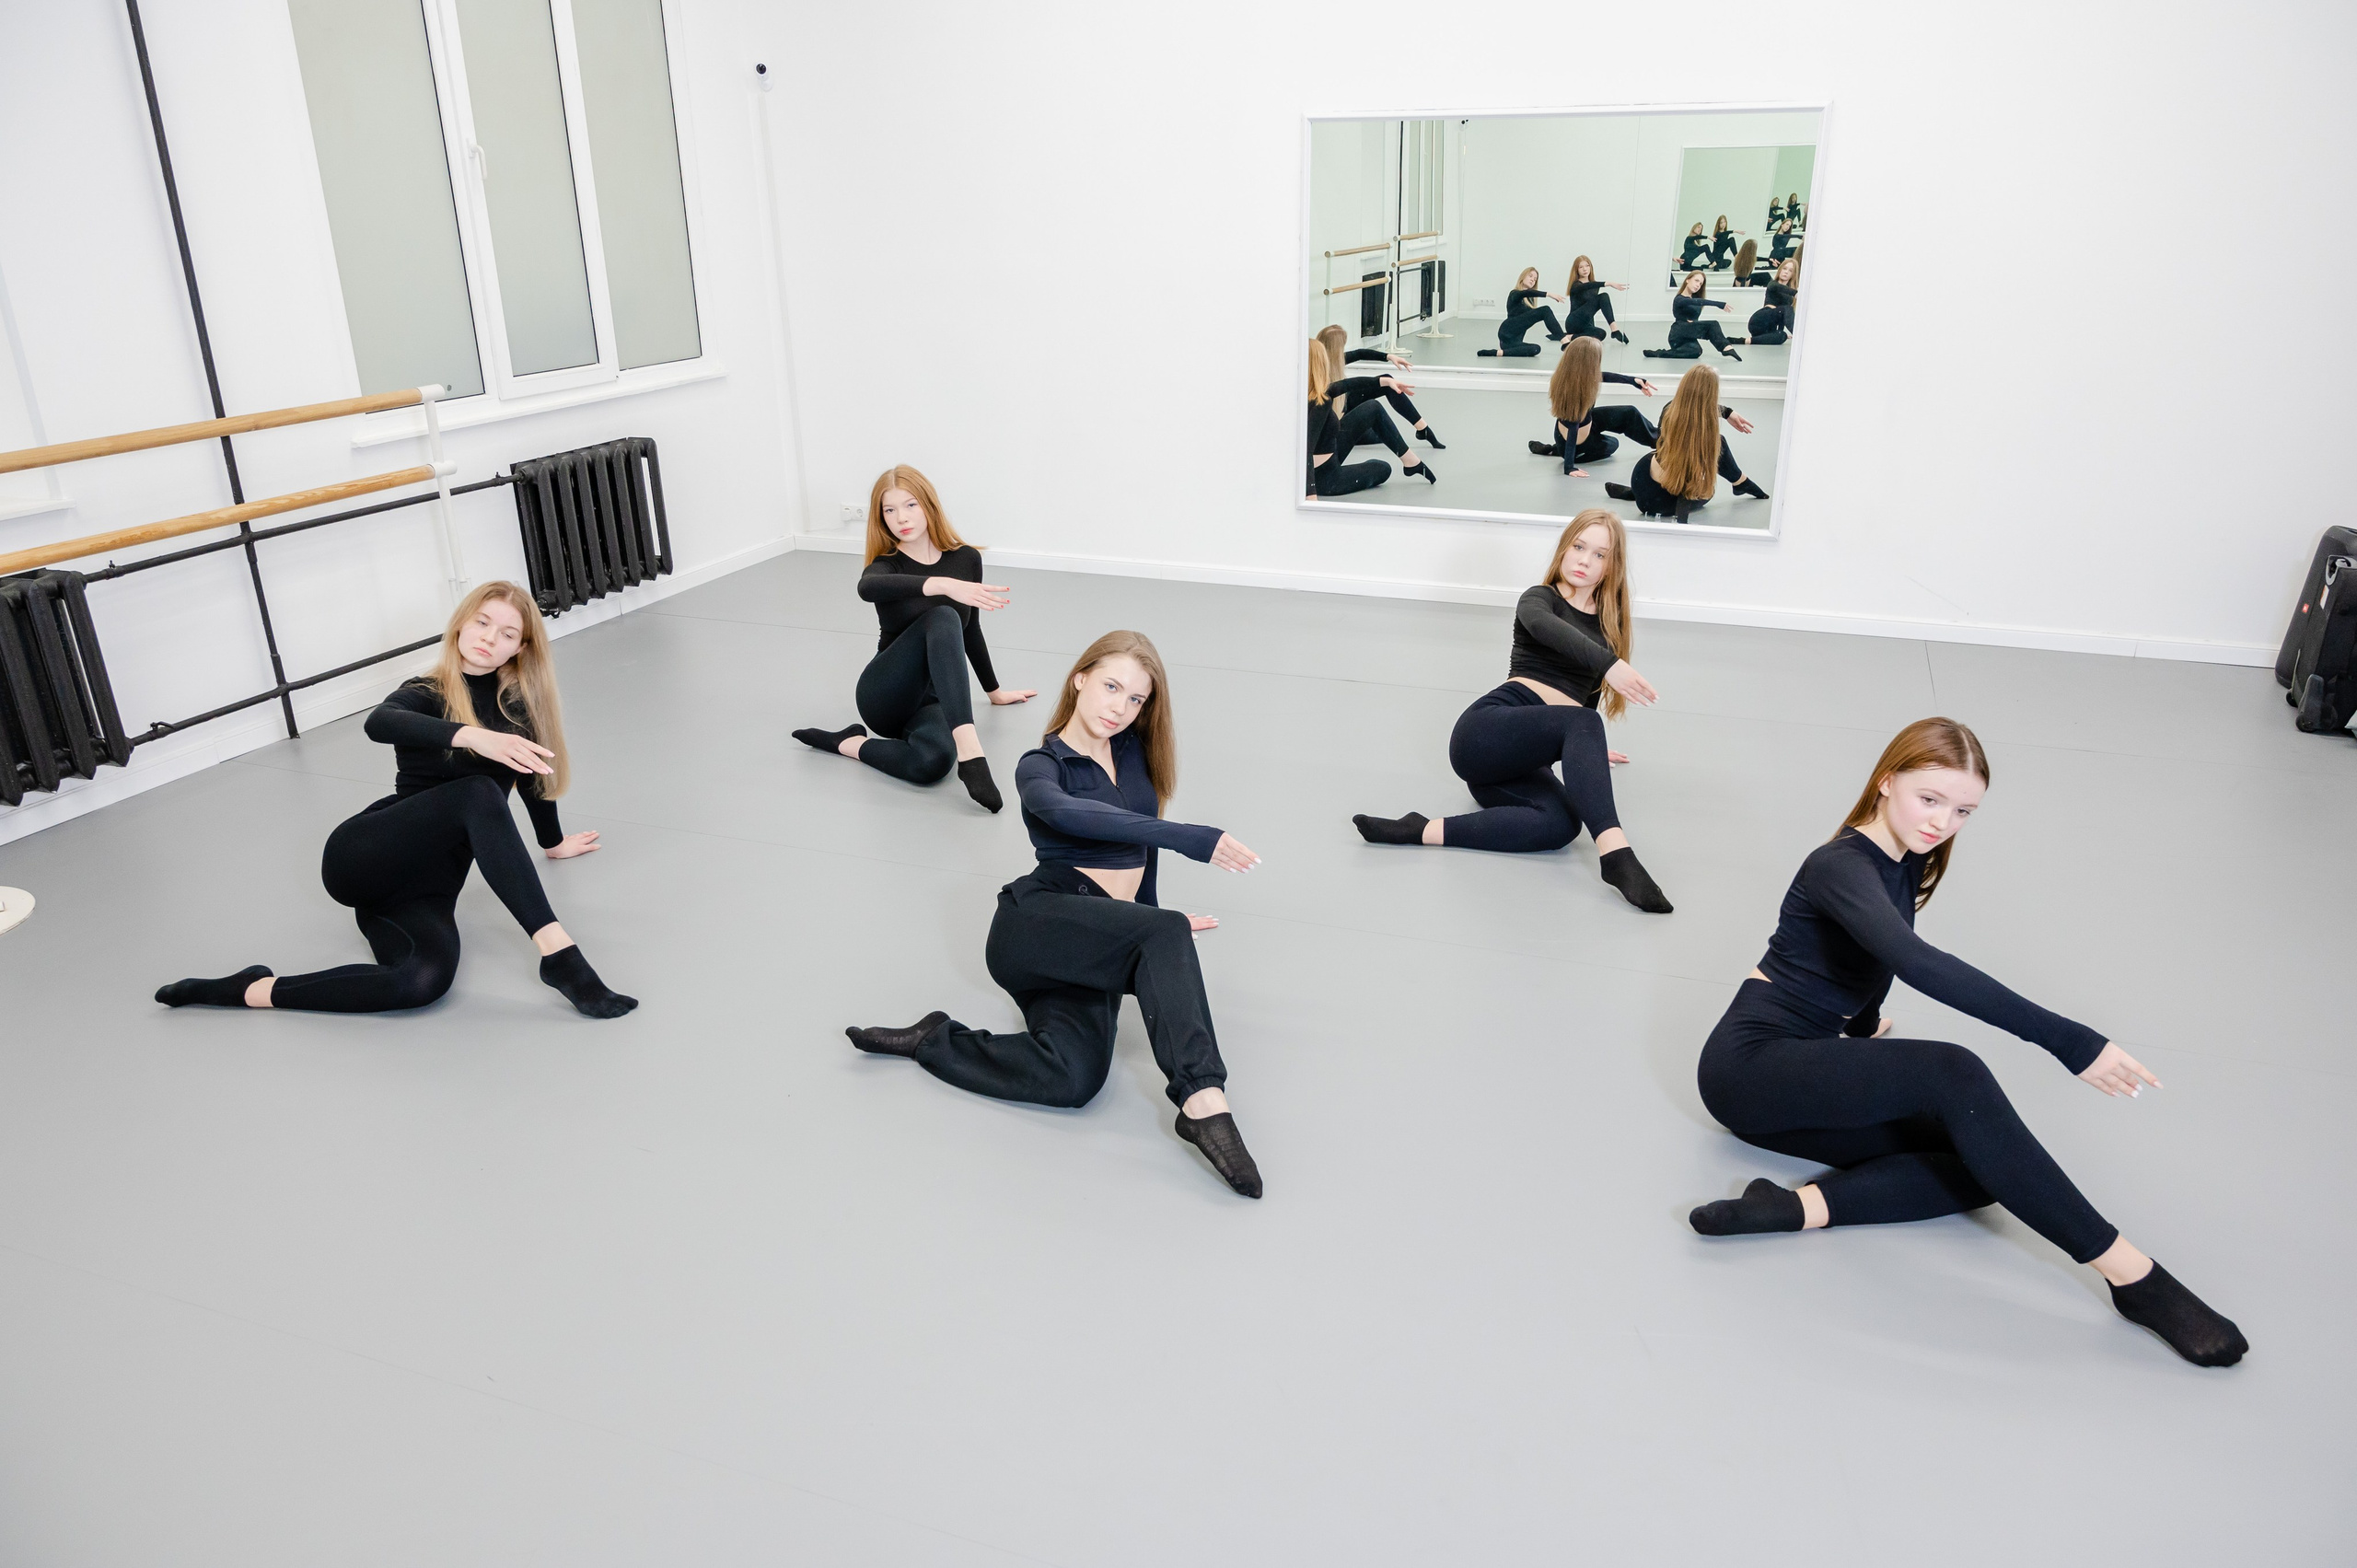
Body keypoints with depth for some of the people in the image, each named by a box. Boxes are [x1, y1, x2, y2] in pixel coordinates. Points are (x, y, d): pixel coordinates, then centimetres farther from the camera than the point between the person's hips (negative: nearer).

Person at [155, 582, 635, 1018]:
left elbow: (532, 775, 31)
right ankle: (557, 950, -37)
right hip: (361, 855, -3)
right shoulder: (427, 694, 0)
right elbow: (379, 723, -25)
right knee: (478, 794, -32)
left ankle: (251, 991, -15)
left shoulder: (519, 707, 12)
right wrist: (473, 736, -42)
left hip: (427, 889, 4)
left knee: (426, 980, -31)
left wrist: (555, 843, 44)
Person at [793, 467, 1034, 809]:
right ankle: (969, 751, -45)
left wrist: (994, 691, 33)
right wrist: (943, 585, -48)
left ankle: (849, 743, -13)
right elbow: (868, 588, -32)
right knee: (942, 619, -36)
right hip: (885, 695, -2)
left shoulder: (967, 559, 7)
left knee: (934, 762, -39)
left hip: (932, 699, 2)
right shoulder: (887, 564, -4)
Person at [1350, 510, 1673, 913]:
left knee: (1561, 824, -32)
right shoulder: (1539, 598, 7)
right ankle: (1615, 853, -47)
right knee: (1582, 724, -36)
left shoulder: (1609, 623, 24)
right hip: (1485, 730, -5)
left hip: (1522, 765, 5)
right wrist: (1608, 663, -35)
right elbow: (1542, 626, -20)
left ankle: (1423, 831, -32)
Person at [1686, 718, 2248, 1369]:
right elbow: (1919, 965, -36)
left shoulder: (1910, 864, 10)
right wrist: (2068, 1042, -39)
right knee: (1953, 1075, -32)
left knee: (1982, 1163, -14)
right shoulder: (1841, 866, -18)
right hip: (1749, 1060, -9)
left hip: (1804, 1079, 9)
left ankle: (1800, 1207, -26)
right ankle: (2131, 1274, -27)